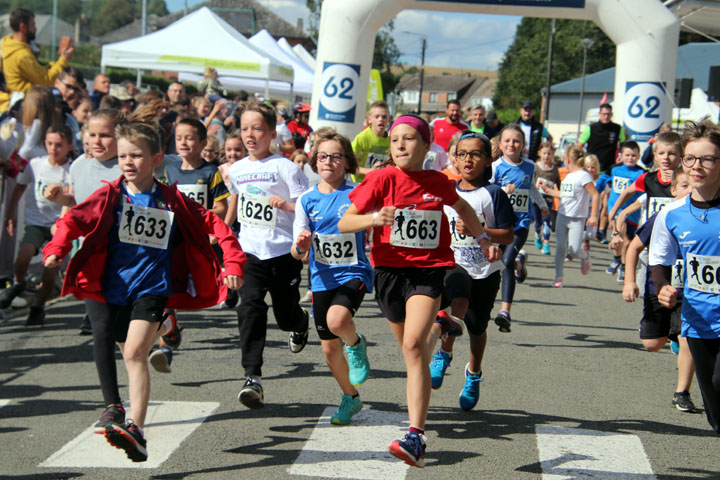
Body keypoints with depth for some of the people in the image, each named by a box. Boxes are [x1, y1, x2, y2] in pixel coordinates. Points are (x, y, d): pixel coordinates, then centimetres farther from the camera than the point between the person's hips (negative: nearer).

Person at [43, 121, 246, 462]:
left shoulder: (171, 201, 1)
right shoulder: (110, 195, 1)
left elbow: (213, 224, 6)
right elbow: (75, 220, -9)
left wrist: (233, 262, -2)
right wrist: (57, 249, -27)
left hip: (151, 287, -3)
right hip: (113, 287, 3)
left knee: (134, 353, -20)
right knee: (131, 352, 16)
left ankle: (136, 431, -26)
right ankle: (159, 330, 50)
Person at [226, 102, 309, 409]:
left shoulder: (285, 167, -6)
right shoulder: (236, 170, 8)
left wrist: (287, 205, -27)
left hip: (284, 251, -2)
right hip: (249, 251, 3)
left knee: (286, 315, 9)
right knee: (250, 307, -19)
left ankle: (300, 324, 50)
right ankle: (252, 378, -22)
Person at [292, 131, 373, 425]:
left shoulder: (357, 194, -7)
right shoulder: (307, 200, 2)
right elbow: (297, 253, 1)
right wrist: (300, 246, -23)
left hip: (353, 273, -4)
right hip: (322, 279, 4)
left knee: (337, 320, -34)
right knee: (329, 348, 10)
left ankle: (356, 343, 2)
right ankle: (350, 398, 34)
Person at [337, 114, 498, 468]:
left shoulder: (438, 183, 2)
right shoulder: (383, 179, -5)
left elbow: (461, 206, 27)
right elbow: (344, 223, -9)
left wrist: (483, 239, 24)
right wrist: (372, 219, -28)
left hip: (428, 270, -2)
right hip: (390, 270, 2)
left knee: (414, 345, -22)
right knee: (411, 350, 17)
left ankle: (416, 437, -29)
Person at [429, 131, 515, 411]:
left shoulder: (494, 194, -6)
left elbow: (508, 236, -8)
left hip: (485, 271, 0)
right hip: (453, 264, 0)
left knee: (477, 327, 13)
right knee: (459, 302, -32)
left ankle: (473, 374, 41)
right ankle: (444, 354, -9)